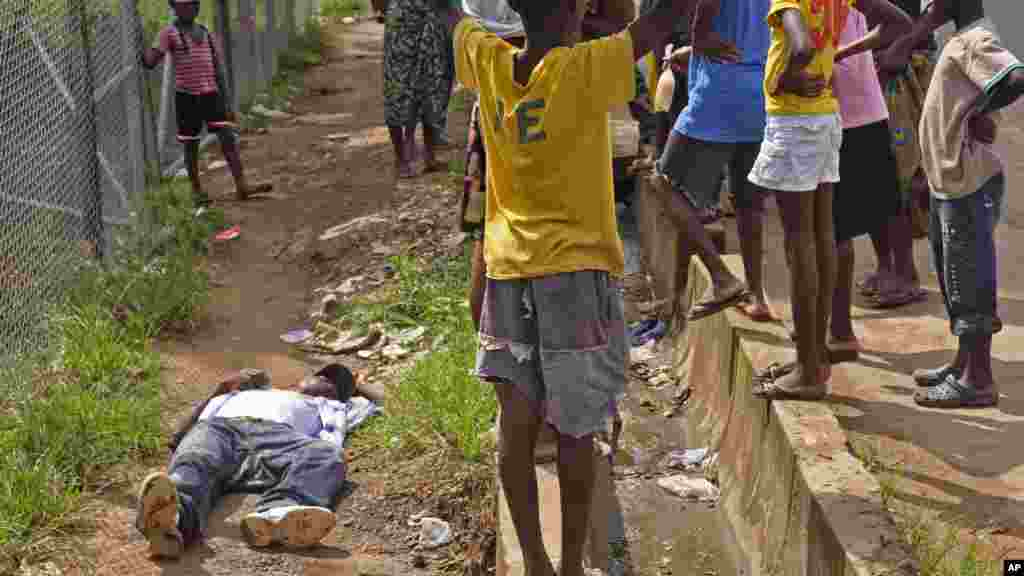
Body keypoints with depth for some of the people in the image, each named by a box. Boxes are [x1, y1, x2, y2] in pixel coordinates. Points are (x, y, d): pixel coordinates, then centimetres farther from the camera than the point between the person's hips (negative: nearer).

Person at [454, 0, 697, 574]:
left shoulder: (487, 63, -1)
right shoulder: (584, 69, -14)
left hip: (508, 272, 4)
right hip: (576, 269, -4)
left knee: (519, 427, 6)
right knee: (575, 433, 6)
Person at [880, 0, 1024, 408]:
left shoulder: (976, 40, -17)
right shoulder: (961, 41, 14)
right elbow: (893, 59, 26)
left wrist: (979, 112, -22)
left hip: (969, 184, -10)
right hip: (947, 182, 10)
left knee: (969, 280, -3)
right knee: (955, 279, 18)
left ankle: (978, 381, 6)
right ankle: (964, 364, 30)